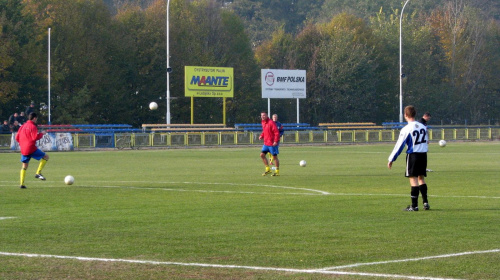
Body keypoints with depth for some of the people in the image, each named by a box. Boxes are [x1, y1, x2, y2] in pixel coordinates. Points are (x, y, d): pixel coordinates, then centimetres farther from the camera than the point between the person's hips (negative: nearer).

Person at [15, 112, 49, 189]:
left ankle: (22, 183, 5)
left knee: (24, 166, 14)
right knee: (46, 157, 5)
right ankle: (38, 173, -6)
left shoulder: (23, 126, 14)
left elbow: (17, 138, 15)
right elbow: (35, 137, -17)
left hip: (23, 150, 7)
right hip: (31, 148, -7)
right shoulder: (33, 126, -8)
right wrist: (41, 134, -2)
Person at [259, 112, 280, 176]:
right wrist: (261, 136, 4)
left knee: (274, 156, 0)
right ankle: (268, 169, 15)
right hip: (266, 143, 8)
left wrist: (276, 141, -25)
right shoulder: (263, 123, 9)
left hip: (272, 143, -8)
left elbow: (276, 132, -19)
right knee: (262, 154, 4)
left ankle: (277, 171, 9)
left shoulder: (271, 123, -16)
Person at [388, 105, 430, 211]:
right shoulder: (423, 127, 7)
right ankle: (425, 203, 13)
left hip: (413, 155, -6)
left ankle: (414, 205, -5)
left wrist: (391, 159, -3)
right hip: (423, 154, 6)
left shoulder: (406, 129, -12)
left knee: (413, 179, -4)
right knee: (421, 178, 15)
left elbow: (399, 146, -10)